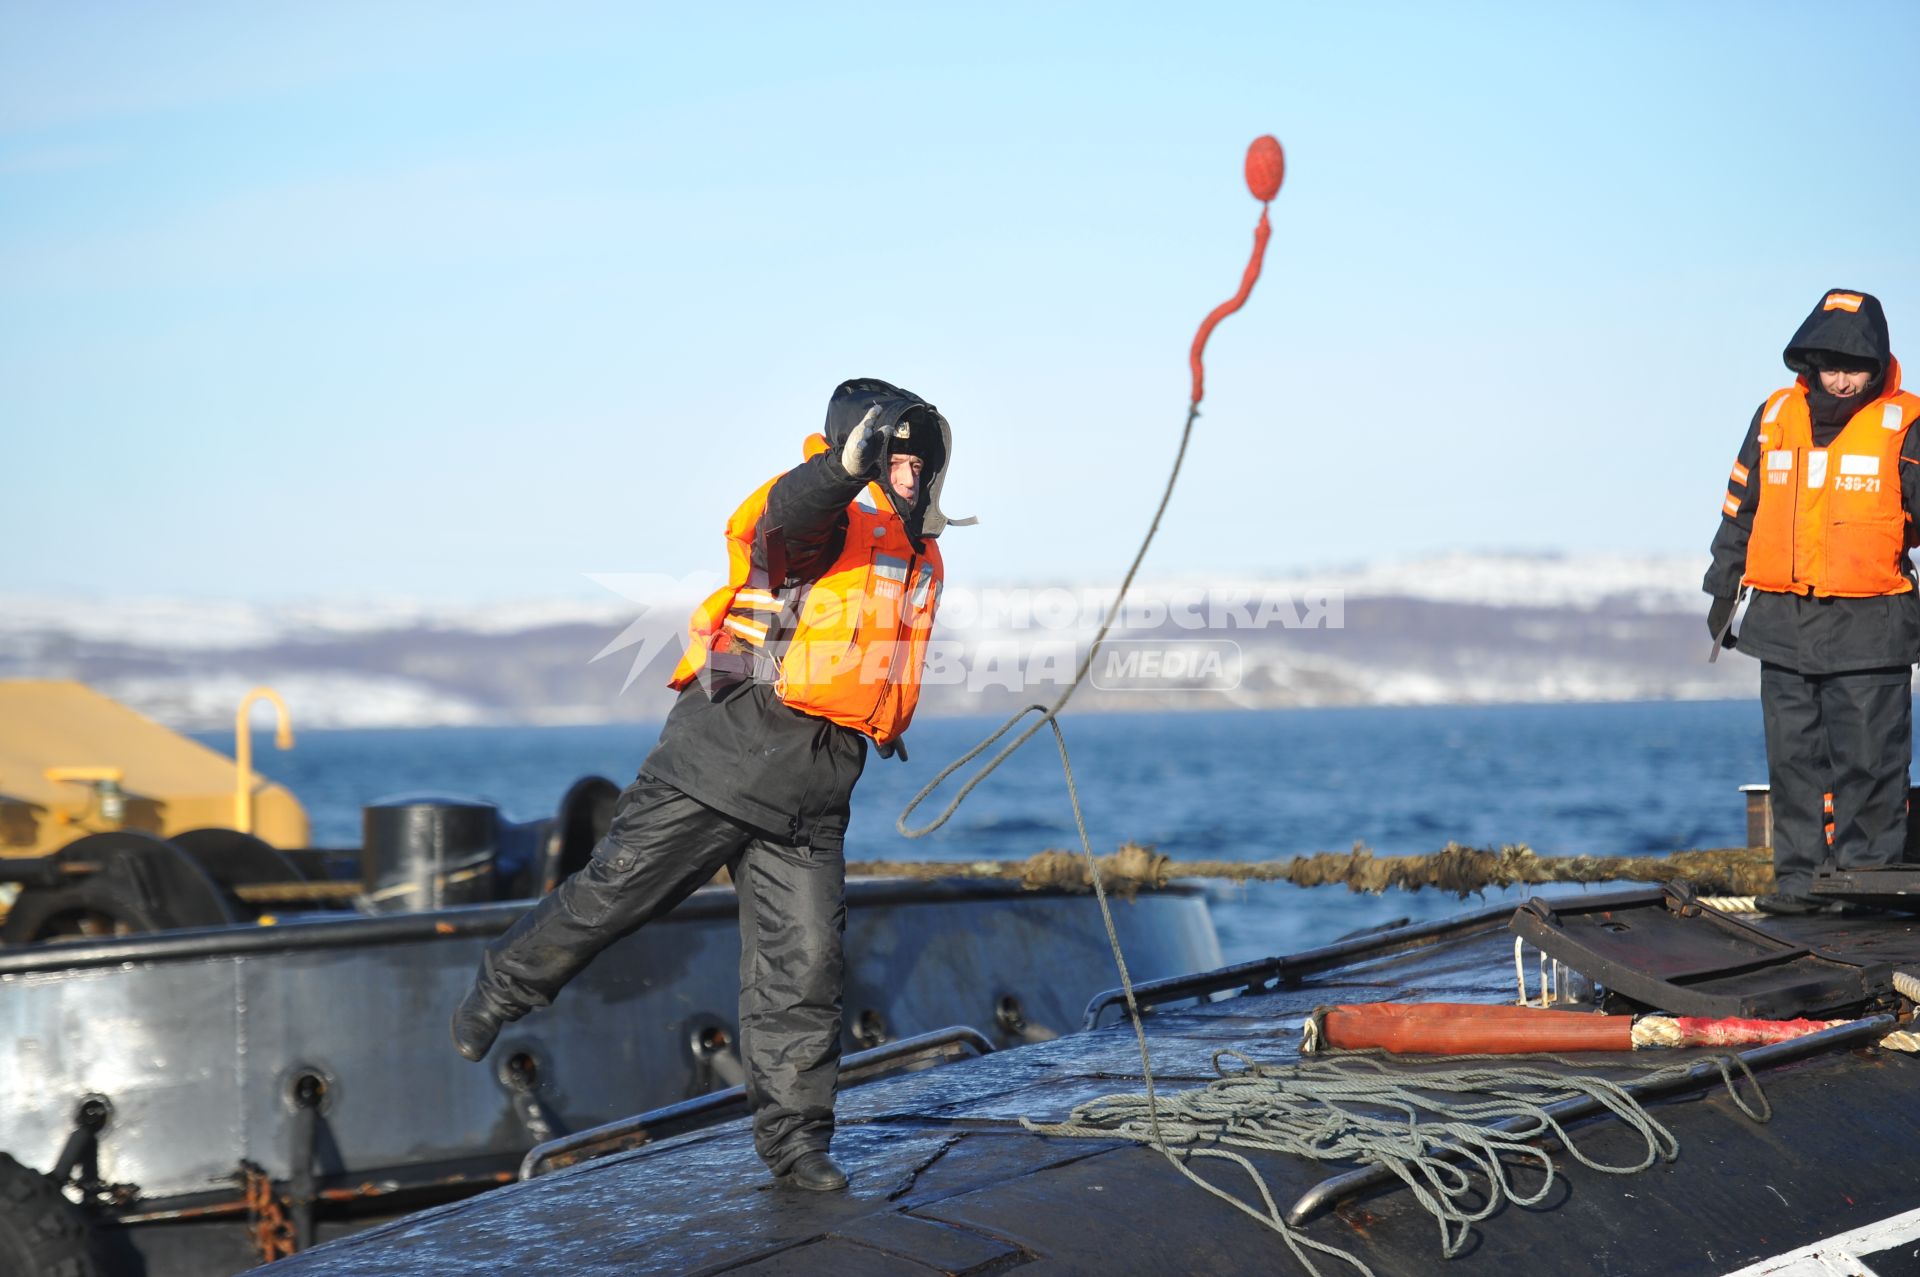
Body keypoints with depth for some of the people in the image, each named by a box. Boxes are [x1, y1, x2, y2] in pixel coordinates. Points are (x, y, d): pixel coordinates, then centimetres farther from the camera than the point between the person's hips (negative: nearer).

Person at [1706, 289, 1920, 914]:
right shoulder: (1774, 417, 8)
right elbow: (1740, 510, 17)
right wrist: (1724, 587, 19)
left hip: (1869, 626, -4)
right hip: (1783, 622, 4)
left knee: (1868, 758, -2)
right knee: (1794, 757, 7)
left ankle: (1866, 877, 6)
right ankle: (1800, 877, 13)